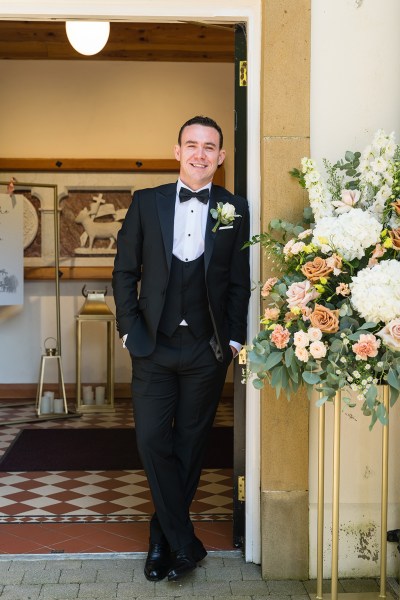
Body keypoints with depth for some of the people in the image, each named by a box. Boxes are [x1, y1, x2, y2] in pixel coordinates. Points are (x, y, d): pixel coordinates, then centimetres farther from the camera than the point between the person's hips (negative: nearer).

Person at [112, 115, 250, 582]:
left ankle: (163, 537, 26)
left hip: (207, 350, 0)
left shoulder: (235, 209, 3)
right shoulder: (146, 202, 4)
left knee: (190, 444, 8)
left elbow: (239, 281, 3)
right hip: (153, 345, 1)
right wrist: (130, 329, 0)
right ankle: (184, 542, 12)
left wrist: (233, 339, -2)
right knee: (151, 440, -3)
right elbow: (124, 271, 6)